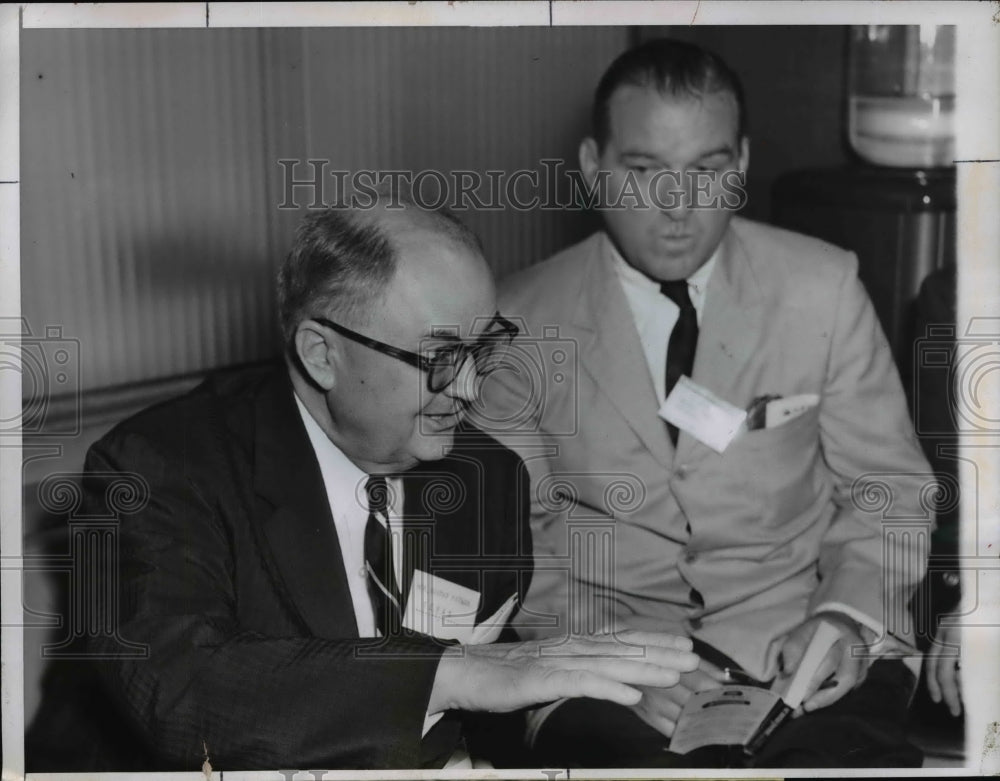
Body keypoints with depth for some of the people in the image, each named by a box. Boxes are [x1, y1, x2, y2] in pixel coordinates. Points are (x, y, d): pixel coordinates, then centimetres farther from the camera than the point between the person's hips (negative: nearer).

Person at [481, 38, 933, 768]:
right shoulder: (521, 323, -1)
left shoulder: (822, 288, 1)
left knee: (850, 755, -29)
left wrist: (850, 613, -12)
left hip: (802, 649, 1)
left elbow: (888, 487, 7)